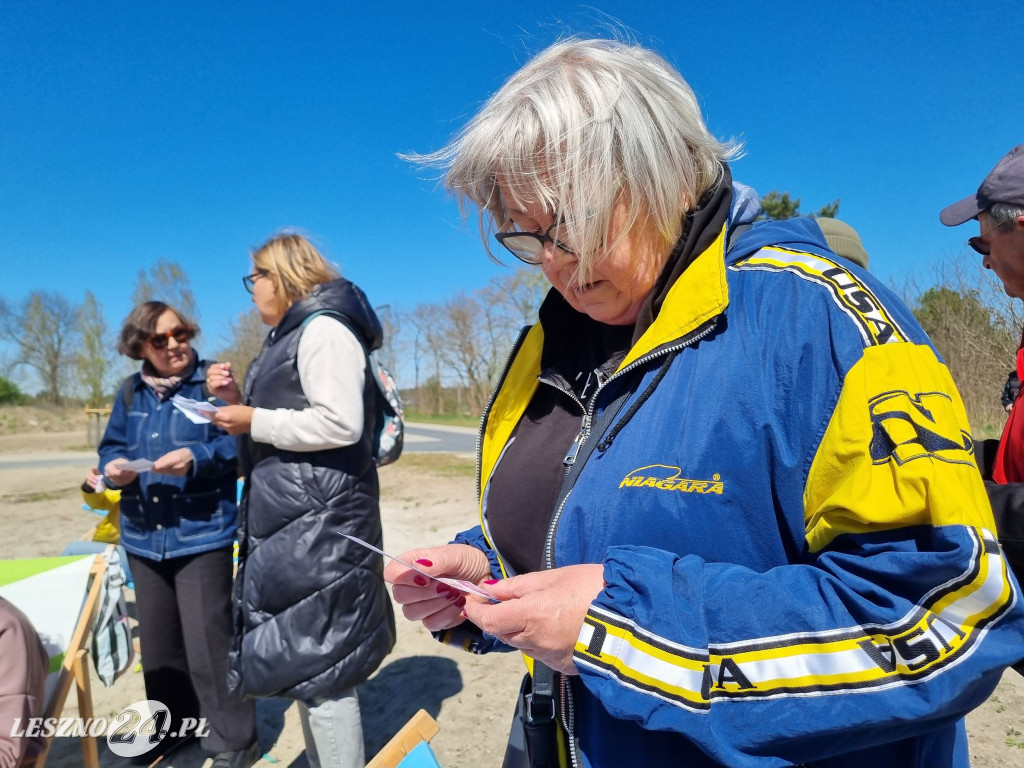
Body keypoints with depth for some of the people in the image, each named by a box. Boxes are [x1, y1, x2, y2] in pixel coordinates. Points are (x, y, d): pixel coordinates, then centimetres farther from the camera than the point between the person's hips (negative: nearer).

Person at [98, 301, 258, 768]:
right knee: (158, 641, 18)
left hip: (203, 536, -6)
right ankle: (171, 725, 39)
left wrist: (196, 459, -27)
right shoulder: (131, 395, 9)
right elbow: (111, 447, 13)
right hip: (144, 538, 6)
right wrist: (114, 467, -9)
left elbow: (239, 443, -13)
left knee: (208, 641, -2)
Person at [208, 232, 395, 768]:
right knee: (302, 659, 18)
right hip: (288, 521, 10)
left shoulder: (323, 327, -11)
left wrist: (255, 421, -14)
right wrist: (237, 399, 8)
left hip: (318, 523, -10)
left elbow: (340, 423, -24)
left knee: (316, 665, -3)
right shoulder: (289, 336, 19)